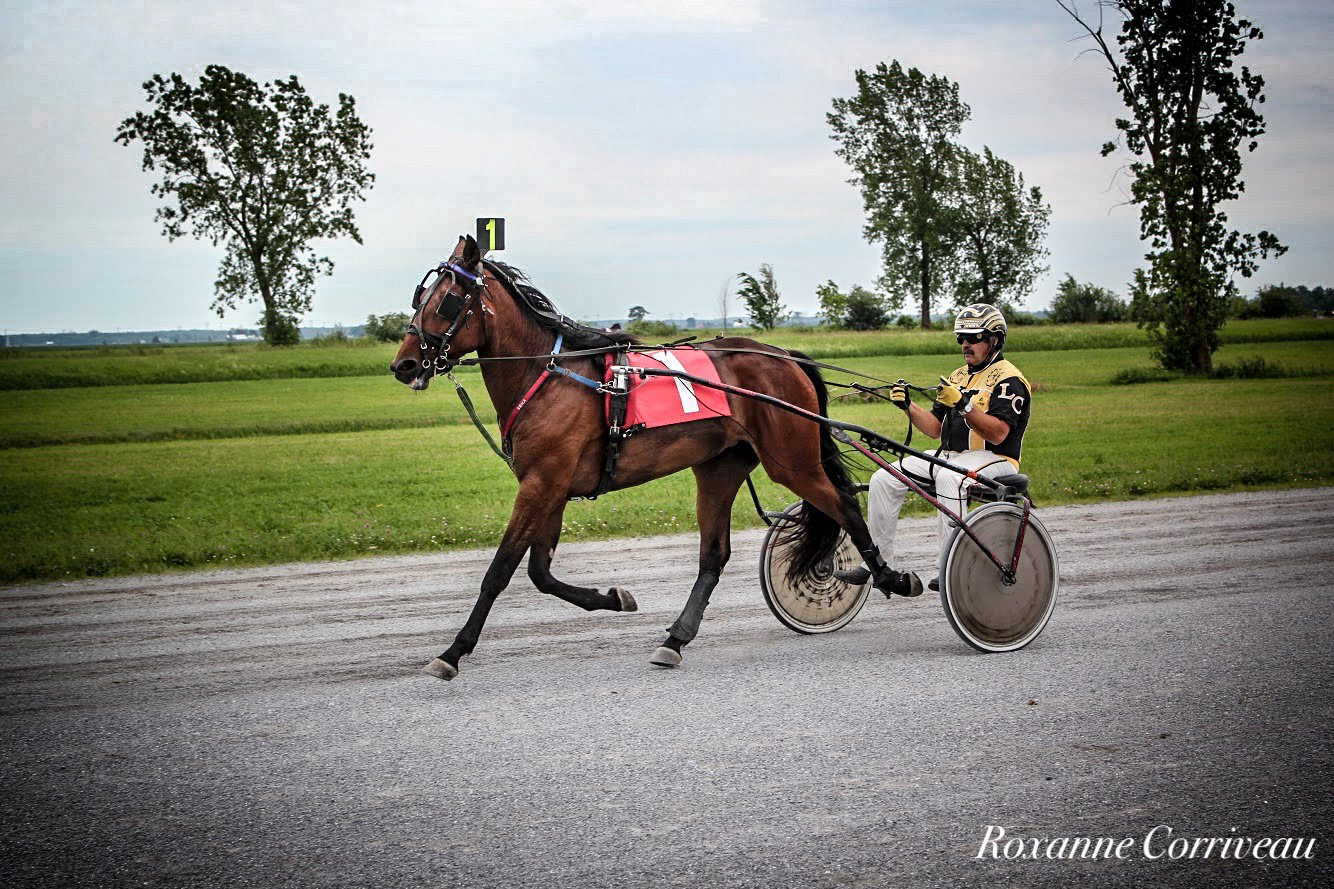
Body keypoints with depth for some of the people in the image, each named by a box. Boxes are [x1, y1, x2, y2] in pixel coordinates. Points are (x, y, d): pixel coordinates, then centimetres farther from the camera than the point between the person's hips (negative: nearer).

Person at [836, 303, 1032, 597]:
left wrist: (963, 404, -29)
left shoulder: (1009, 380, -6)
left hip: (993, 459, -8)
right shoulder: (958, 377, 20)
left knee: (949, 477, -41)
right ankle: (877, 564, -6)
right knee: (884, 479, -9)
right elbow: (935, 428, 15)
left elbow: (998, 433, -19)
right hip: (950, 456, 8)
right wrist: (908, 406, -2)